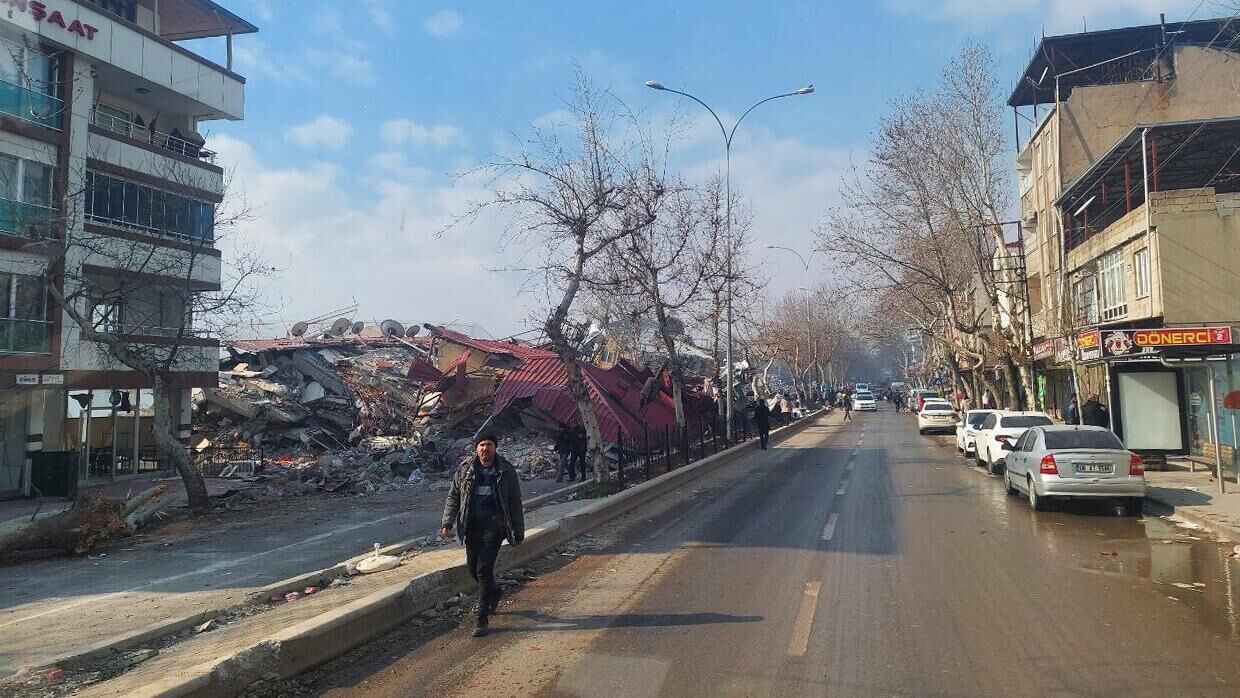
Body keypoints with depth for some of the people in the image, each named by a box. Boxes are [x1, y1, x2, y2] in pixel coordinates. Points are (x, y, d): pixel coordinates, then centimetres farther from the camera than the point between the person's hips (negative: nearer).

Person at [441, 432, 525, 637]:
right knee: (473, 568, 14)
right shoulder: (465, 469, 4)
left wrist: (518, 532, 1)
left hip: (493, 526, -4)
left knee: (484, 569, -10)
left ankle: (482, 619, 1)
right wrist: (447, 522, -1)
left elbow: (515, 503, 2)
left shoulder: (506, 471, -2)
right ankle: (495, 592, 45)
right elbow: (453, 496, 10)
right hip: (471, 526, 4)